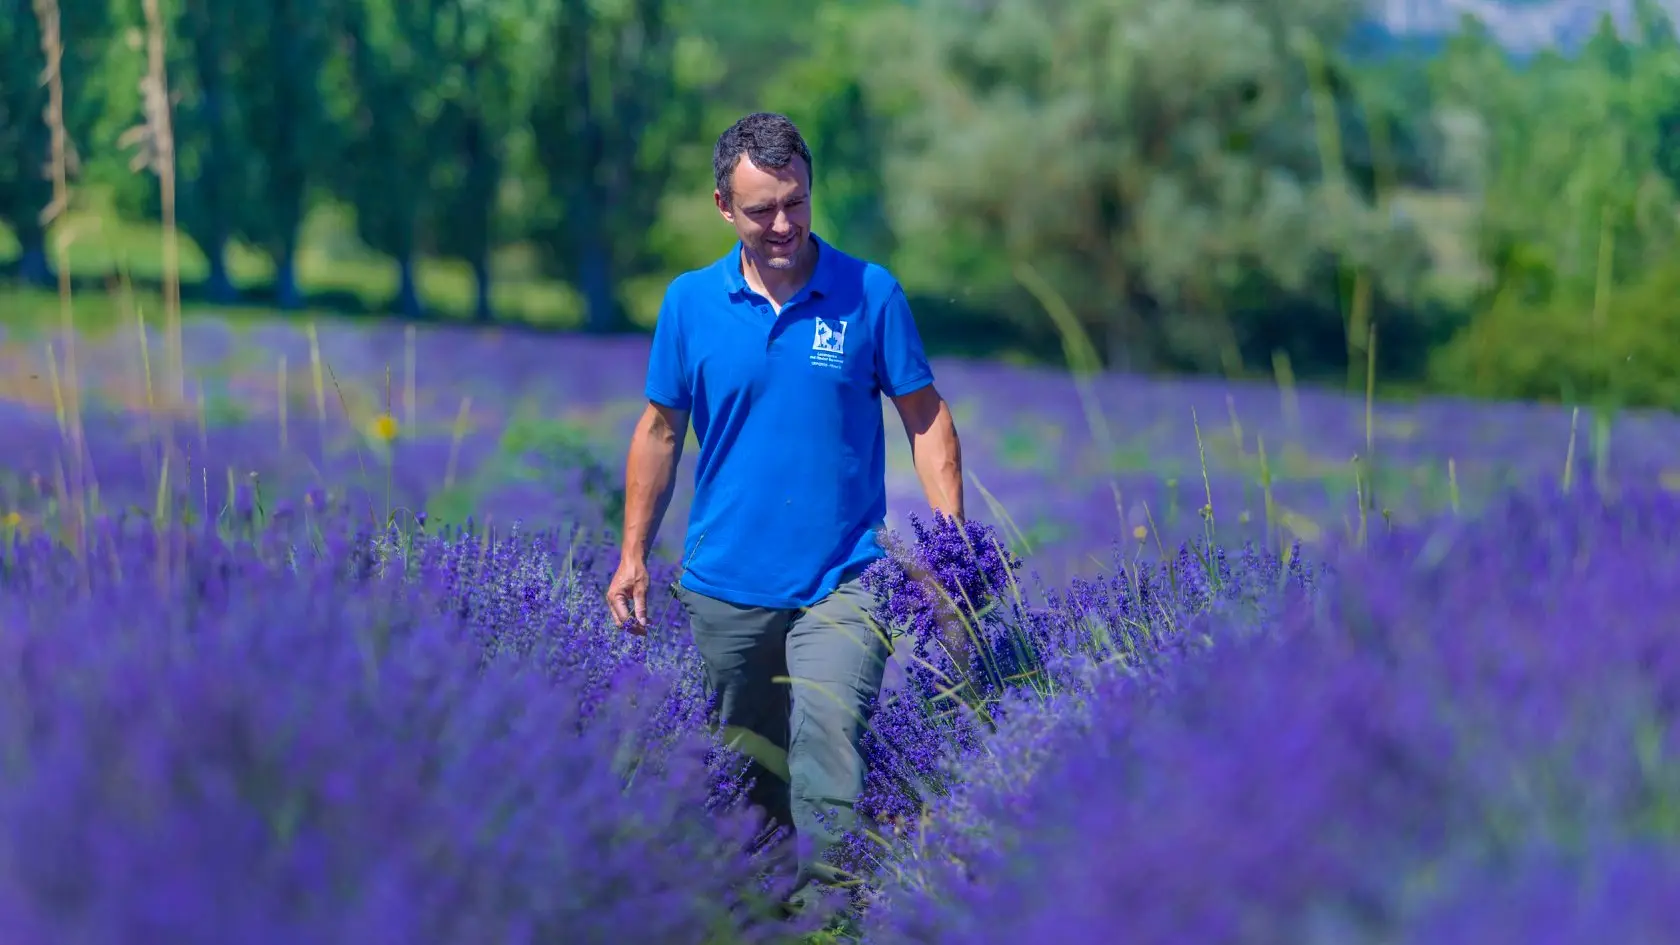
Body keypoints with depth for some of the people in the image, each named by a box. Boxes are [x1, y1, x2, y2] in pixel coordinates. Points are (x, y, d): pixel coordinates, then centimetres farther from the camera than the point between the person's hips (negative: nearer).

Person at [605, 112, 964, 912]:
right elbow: (661, 431, 10)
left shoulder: (870, 294, -3)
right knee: (748, 771, 14)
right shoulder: (690, 303, 2)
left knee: (828, 752, -17)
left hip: (841, 578, -3)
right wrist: (633, 556, 8)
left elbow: (926, 419, 2)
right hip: (725, 580, 3)